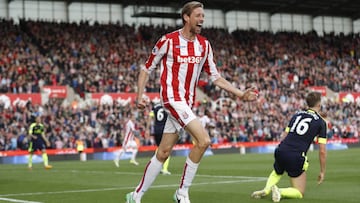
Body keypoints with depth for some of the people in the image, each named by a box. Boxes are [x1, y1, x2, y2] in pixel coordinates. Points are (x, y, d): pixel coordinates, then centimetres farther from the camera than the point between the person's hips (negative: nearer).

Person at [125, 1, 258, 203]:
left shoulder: (204, 44, 9)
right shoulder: (168, 41, -7)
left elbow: (216, 77, 12)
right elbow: (146, 69, 1)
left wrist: (241, 94, 4)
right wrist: (141, 95, -11)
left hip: (187, 103, 6)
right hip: (172, 98, -6)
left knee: (163, 152, 8)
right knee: (203, 140, -19)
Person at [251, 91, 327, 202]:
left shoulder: (297, 114, 17)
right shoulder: (321, 122, 4)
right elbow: (322, 151, 1)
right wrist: (322, 171, 11)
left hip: (281, 151, 5)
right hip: (296, 157, -4)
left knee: (276, 173, 38)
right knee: (299, 193, 12)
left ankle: (266, 189, 10)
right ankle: (279, 192, -17)